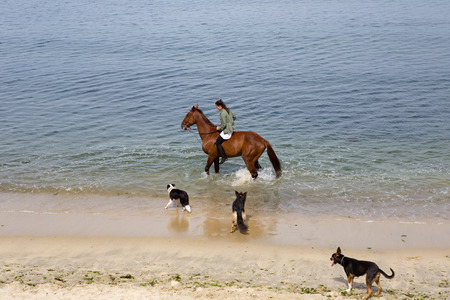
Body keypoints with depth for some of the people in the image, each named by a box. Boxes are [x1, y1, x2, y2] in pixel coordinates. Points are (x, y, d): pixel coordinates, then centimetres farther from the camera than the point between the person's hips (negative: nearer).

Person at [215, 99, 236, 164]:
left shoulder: (223, 113, -23)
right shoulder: (228, 110, 5)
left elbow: (224, 124, -23)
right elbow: (234, 117, 19)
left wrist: (219, 128, -6)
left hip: (227, 130, -10)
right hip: (231, 128, 10)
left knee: (217, 142, -6)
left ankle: (224, 157, -7)